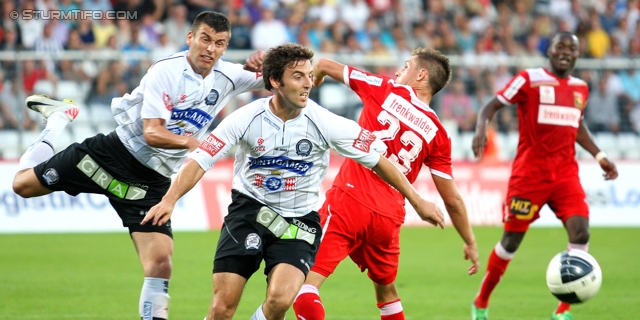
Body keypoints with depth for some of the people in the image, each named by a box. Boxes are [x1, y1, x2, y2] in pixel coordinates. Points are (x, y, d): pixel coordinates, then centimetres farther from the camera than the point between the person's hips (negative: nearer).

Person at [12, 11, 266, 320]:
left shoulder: (227, 77, 0)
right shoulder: (167, 71, -16)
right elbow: (151, 132, -22)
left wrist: (257, 63, -12)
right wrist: (188, 141, -41)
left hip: (152, 181, 3)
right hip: (116, 153, -3)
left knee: (160, 265, -14)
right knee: (24, 184, 5)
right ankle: (59, 118, 29)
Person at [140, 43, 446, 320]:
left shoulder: (323, 123, -13)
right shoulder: (246, 118, -13)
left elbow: (377, 157, -5)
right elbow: (200, 160, -13)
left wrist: (418, 201, -4)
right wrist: (169, 200, -28)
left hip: (299, 220, 0)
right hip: (249, 209, 0)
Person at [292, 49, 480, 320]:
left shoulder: (385, 91, 4)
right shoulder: (437, 134, 8)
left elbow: (325, 65, 13)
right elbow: (452, 200, 10)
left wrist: (316, 76, 37)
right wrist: (470, 242, 23)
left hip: (348, 201, -4)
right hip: (389, 219, 4)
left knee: (306, 281, -9)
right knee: (386, 290, 27)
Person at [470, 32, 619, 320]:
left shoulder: (580, 88, 12)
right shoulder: (529, 79, -5)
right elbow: (492, 106, -5)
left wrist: (599, 156, 20)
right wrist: (481, 129, -24)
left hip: (565, 172, 4)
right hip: (529, 172, -4)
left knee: (580, 233, -13)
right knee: (512, 238, 2)